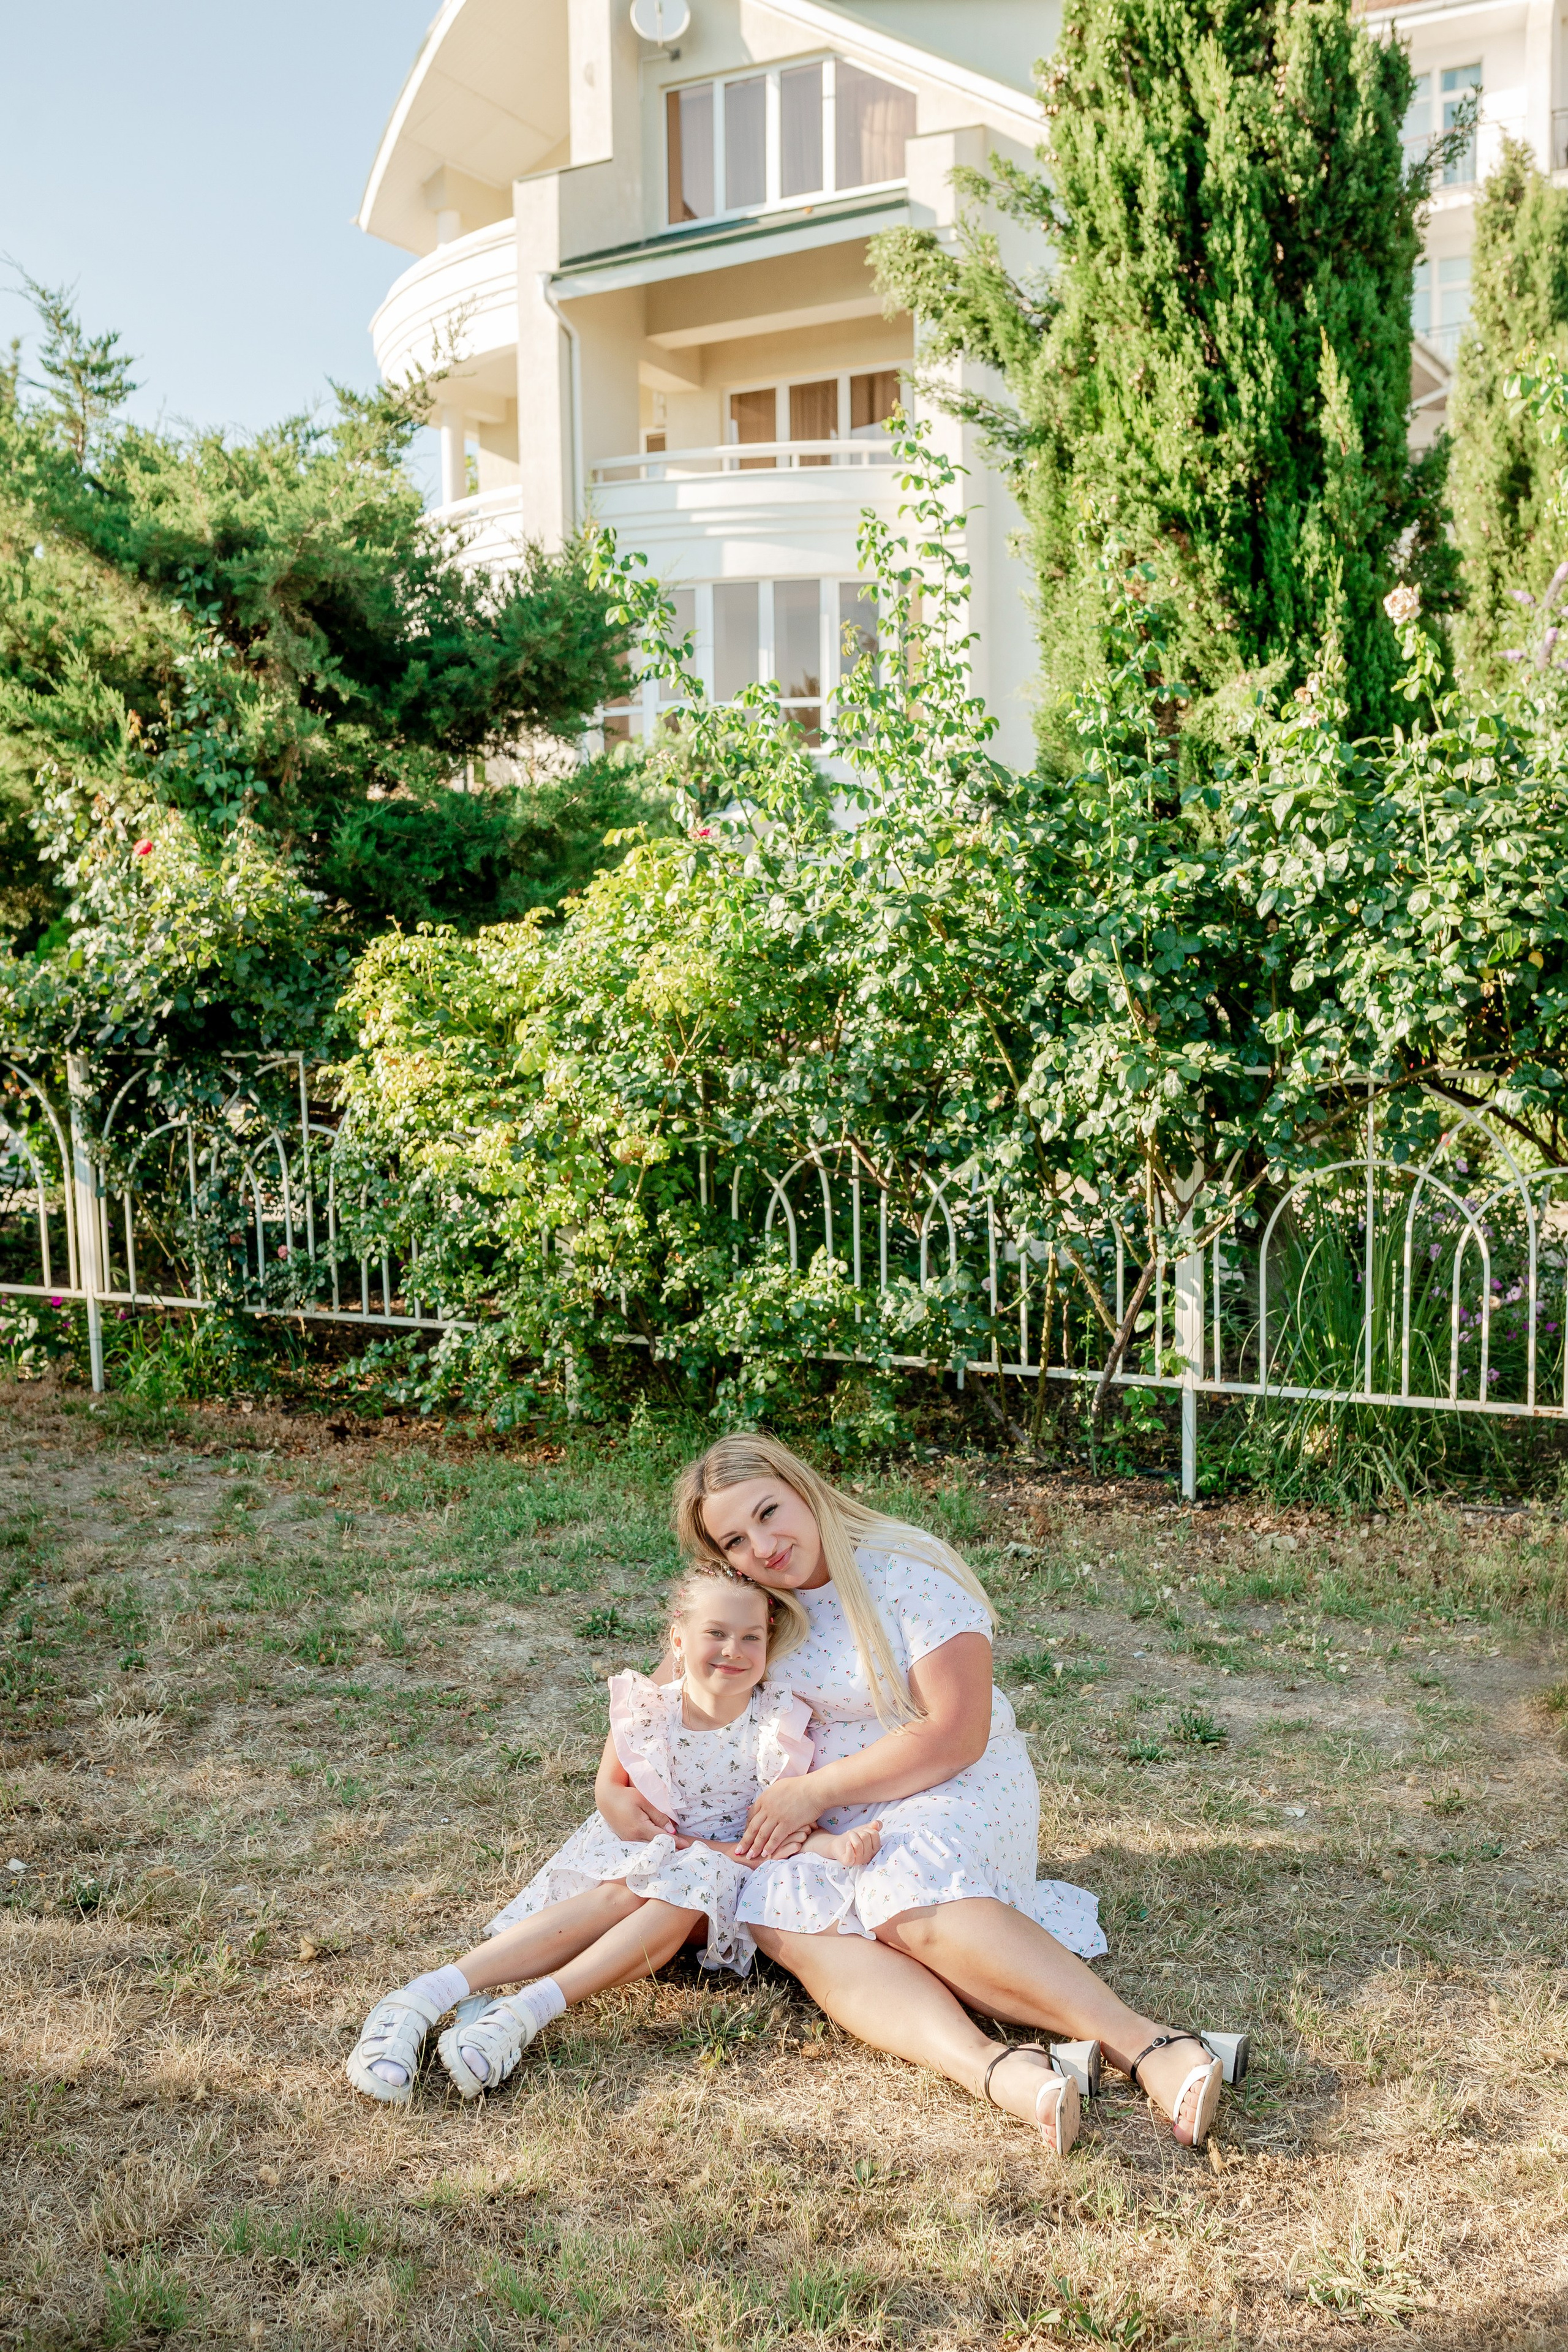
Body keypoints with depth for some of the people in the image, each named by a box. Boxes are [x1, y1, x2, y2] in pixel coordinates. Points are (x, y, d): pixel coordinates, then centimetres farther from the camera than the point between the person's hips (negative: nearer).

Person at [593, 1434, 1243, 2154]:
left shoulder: (908, 1574, -14)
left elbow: (956, 1736, -18)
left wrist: (815, 1791, -16)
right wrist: (615, 1788, -1)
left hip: (956, 1788, -5)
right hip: (830, 1821, 5)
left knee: (908, 1899, -38)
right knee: (781, 1919, -29)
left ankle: (1151, 2048, -44)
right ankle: (994, 2069, -50)